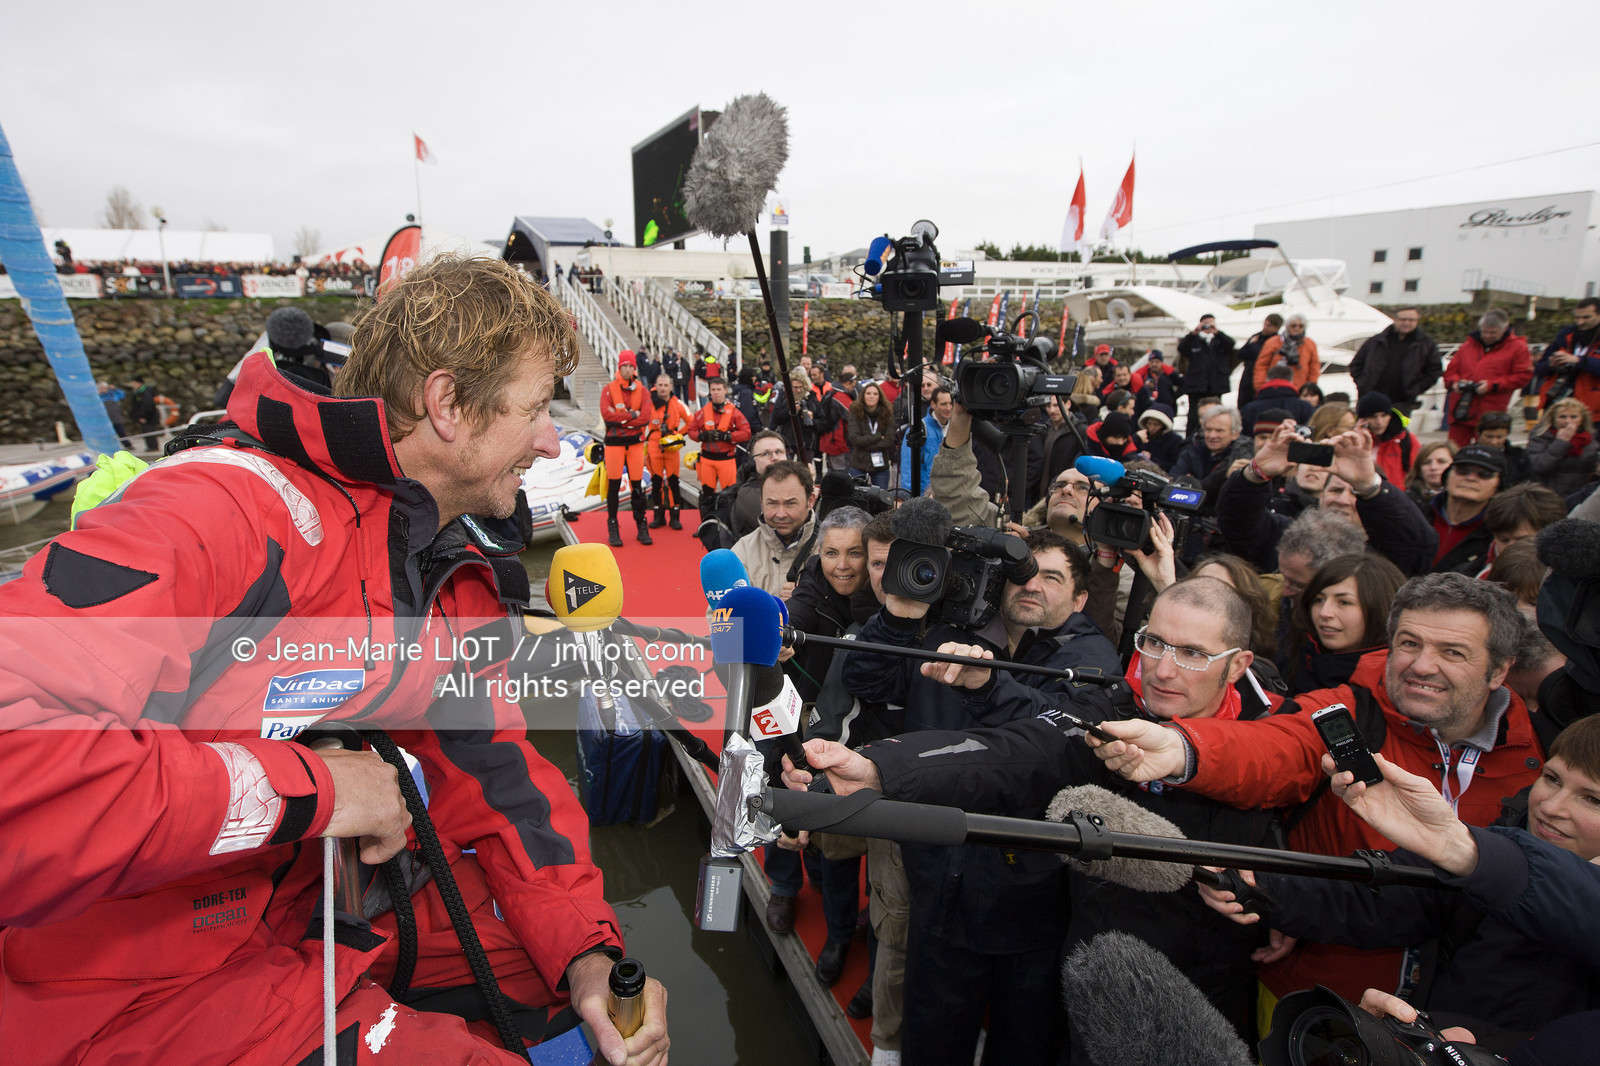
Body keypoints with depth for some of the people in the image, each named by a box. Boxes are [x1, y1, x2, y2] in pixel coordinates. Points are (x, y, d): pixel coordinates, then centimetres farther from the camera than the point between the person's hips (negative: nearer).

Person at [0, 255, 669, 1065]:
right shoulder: (226, 514, -28)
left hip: (328, 895, 7)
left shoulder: (464, 573, 0)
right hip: (138, 984, -7)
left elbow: (489, 768, 3)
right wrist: (306, 789, -28)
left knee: (610, 974, 9)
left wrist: (585, 954, -6)